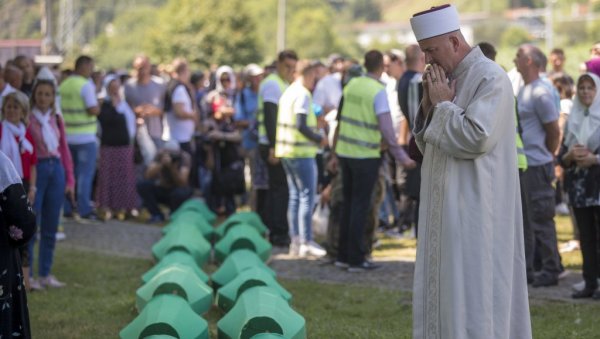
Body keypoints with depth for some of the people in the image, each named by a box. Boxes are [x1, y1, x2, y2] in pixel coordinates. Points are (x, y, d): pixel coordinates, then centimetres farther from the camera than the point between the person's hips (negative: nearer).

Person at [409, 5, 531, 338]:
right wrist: (429, 106, 2)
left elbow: (476, 138, -22)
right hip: (444, 210, 9)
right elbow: (427, 145, 18)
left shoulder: (491, 78, -12)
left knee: (473, 292, -6)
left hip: (474, 212, -9)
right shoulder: (447, 79, 14)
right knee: (443, 291, 9)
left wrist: (443, 105, -11)